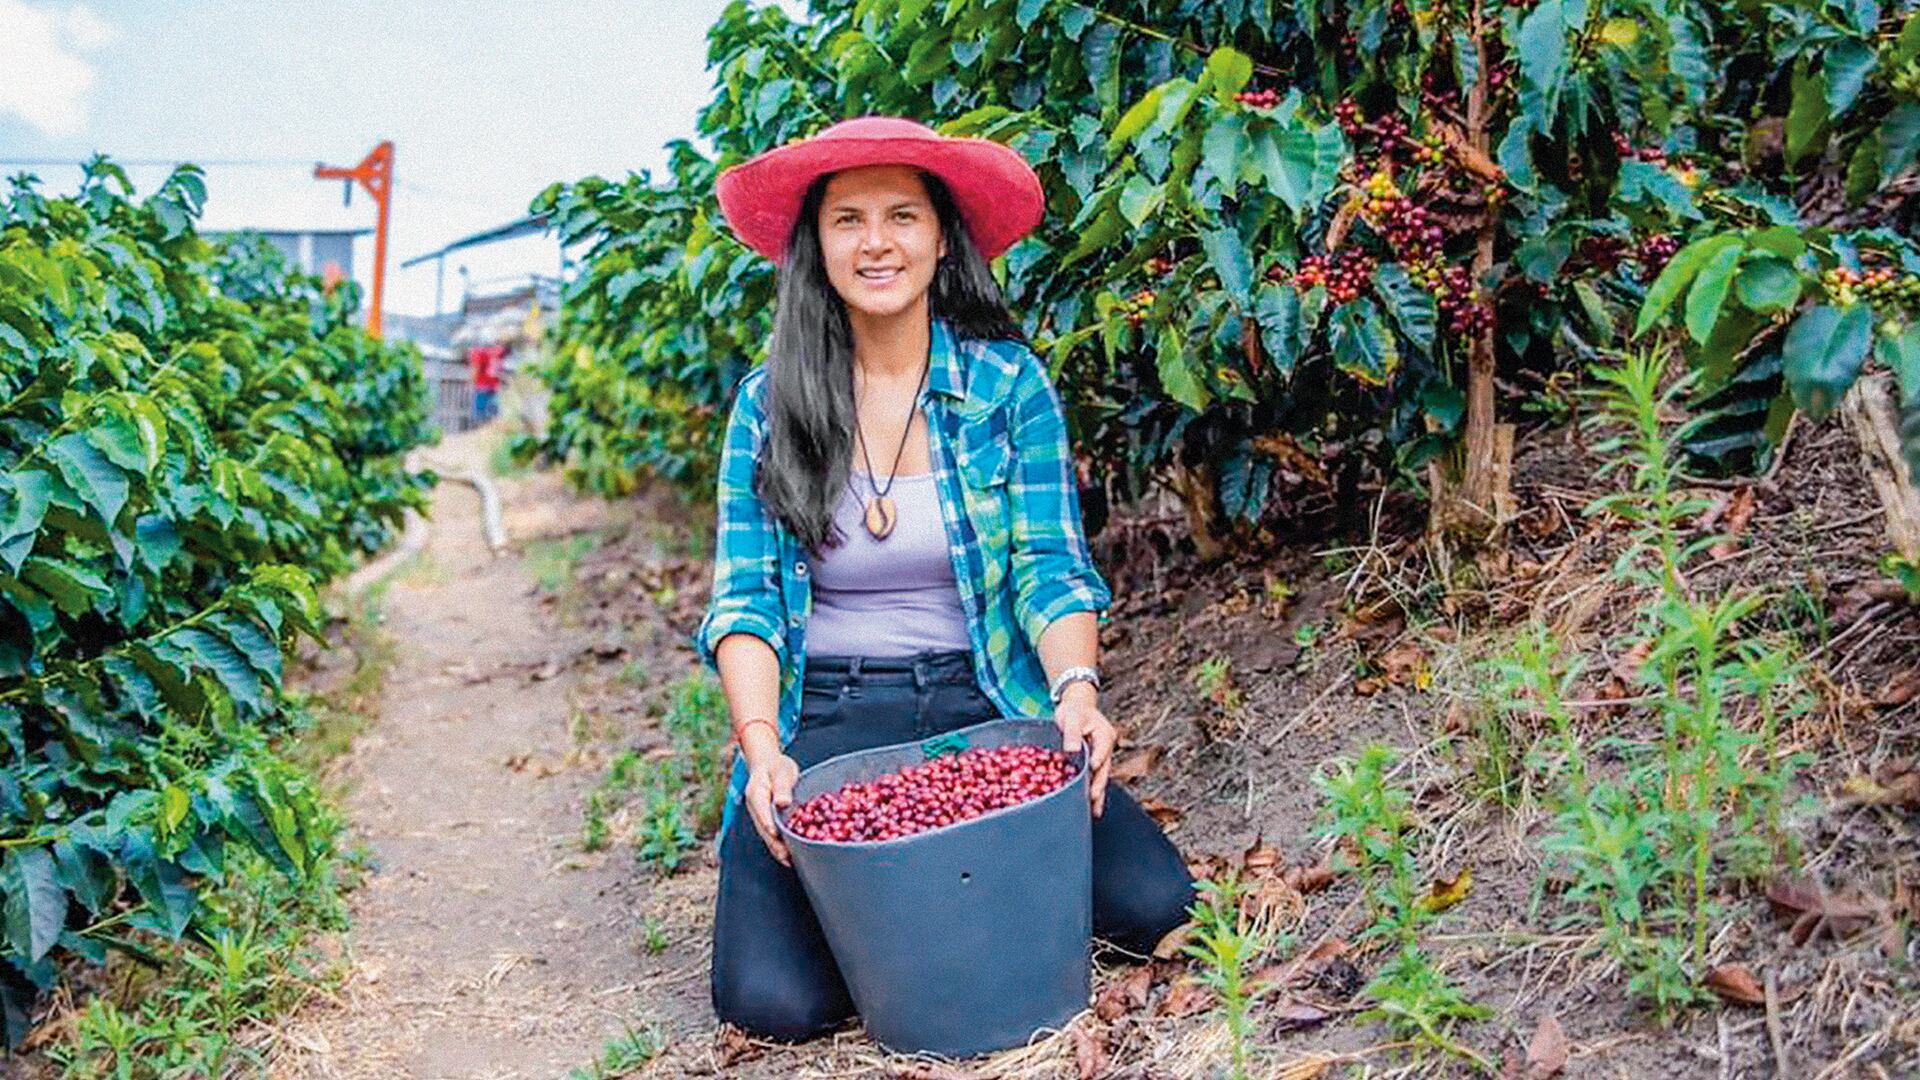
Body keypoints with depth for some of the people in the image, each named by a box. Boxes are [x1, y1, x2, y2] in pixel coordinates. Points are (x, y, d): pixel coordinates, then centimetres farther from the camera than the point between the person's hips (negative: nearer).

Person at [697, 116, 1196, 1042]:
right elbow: (743, 598, -2)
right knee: (774, 1000, -20)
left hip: (981, 706, 0)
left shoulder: (1008, 383, 0)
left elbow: (1051, 566, -5)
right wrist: (760, 745, -19)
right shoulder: (768, 403, 2)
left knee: (1151, 904, -19)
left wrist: (1077, 690, -25)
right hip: (824, 721, 0)